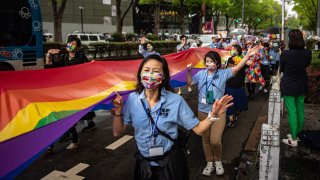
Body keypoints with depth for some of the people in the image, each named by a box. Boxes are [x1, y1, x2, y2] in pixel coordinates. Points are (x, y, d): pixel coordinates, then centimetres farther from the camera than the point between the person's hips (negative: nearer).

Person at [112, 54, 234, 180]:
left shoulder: (175, 100, -14)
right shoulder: (132, 99, -8)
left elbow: (198, 129, -10)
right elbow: (117, 132, -4)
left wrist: (213, 115, -27)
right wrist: (118, 109, -18)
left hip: (170, 163, -2)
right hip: (143, 164, 2)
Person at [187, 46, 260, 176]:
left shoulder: (223, 73, -3)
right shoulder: (201, 74, 4)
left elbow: (236, 68, -14)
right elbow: (190, 82, 10)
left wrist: (247, 55, -25)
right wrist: (189, 71, -4)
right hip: (203, 112, 3)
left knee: (215, 140, -11)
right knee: (205, 139, 13)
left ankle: (218, 161, 20)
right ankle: (210, 162, 32)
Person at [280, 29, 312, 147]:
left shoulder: (285, 54, -19)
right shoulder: (308, 53, -7)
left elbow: (281, 69, -4)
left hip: (288, 87, -4)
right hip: (302, 86, 5)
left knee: (292, 112, 1)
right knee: (300, 110, 16)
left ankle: (293, 139, 8)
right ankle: (297, 133, 32)